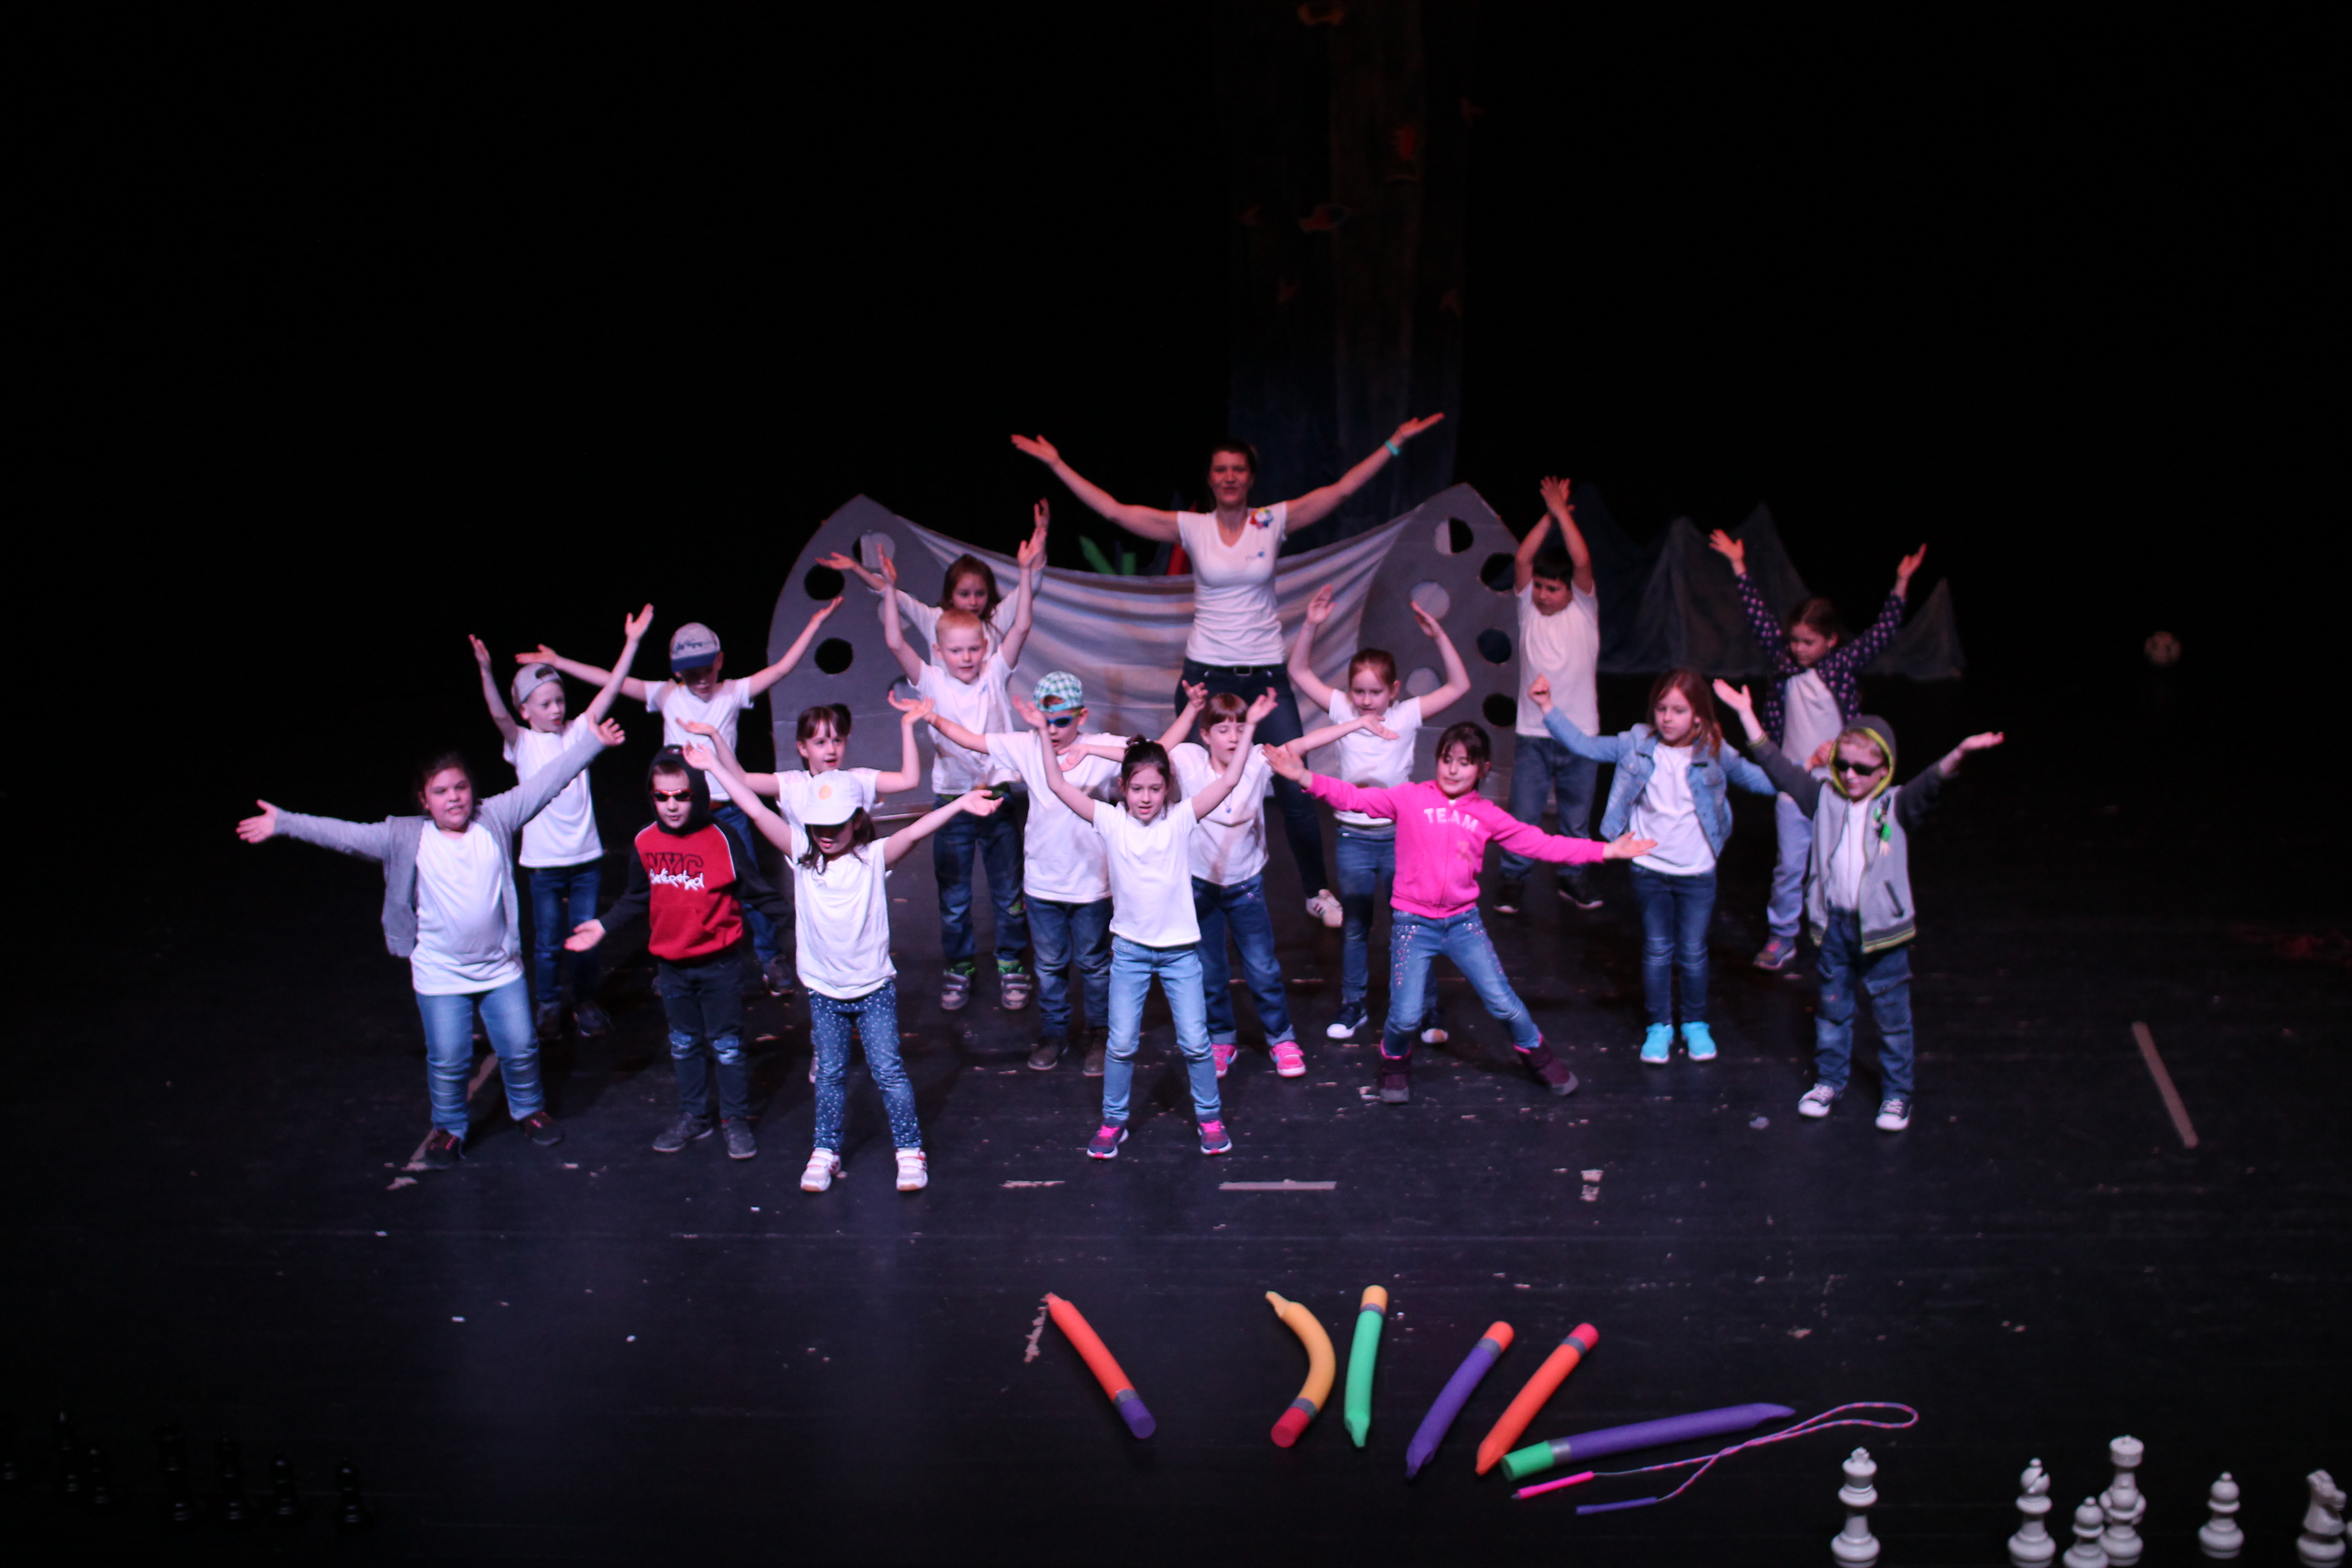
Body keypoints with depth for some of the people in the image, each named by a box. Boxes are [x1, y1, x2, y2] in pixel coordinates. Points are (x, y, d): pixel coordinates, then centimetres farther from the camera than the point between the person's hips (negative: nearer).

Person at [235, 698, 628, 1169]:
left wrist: (592, 741, -6)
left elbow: (545, 783, -5)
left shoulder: (495, 820, -5)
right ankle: (449, 1128, 28)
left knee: (520, 1048, 11)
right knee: (448, 1060, 4)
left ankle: (529, 1111, 37)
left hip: (501, 966, 1)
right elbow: (345, 834, -11)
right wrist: (282, 824, -16)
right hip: (441, 974, -1)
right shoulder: (406, 838, -8)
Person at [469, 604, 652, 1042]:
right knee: (547, 942, 5)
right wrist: (485, 671, -40)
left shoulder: (577, 732, 4)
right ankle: (548, 1008, 22)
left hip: (587, 856, 2)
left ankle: (585, 1003, 25)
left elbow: (610, 692, -3)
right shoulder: (522, 743, -3)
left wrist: (632, 642, -12)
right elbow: (499, 715, -22)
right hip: (544, 861, -2)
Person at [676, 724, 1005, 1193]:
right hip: (823, 990, 2)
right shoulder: (802, 856, -5)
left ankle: (910, 1149, 15)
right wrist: (717, 765, -11)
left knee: (888, 1071, 2)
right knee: (830, 1074, 13)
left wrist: (959, 805, -41)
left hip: (874, 987, -2)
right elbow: (757, 811, -8)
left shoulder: (873, 857, -11)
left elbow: (914, 833, -27)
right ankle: (825, 1151, 26)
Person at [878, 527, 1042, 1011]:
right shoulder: (931, 682, -3)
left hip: (1002, 794, 0)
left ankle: (1011, 966, 23)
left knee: (1008, 890, 9)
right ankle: (957, 968, 25)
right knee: (953, 895, 9)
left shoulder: (995, 673, -2)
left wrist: (1027, 573, -19)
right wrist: (890, 589, -21)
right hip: (951, 798, 0)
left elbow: (1021, 629, -11)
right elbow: (895, 643, -14)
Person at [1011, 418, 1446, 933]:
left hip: (1266, 672, 0)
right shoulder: (1192, 528, -1)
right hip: (1207, 672, 0)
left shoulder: (1274, 521, 0)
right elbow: (1114, 510, -4)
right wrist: (1057, 465, -6)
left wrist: (1395, 443, -8)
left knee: (1295, 789, -1)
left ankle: (1318, 891, 14)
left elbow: (1342, 489, -4)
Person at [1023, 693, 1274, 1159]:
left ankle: (1210, 1118, 22)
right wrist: (1043, 734, -13)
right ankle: (1113, 1121, 20)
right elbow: (1059, 785, -8)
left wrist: (1249, 727, -19)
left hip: (1180, 949, 0)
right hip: (1130, 949, 1)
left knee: (1194, 1041, 3)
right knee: (1121, 1043, 3)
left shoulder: (1181, 820, -7)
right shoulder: (1111, 822, -6)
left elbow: (1229, 780, -13)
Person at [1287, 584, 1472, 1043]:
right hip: (1354, 837, 2)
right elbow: (1299, 672, -4)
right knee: (1354, 927, 12)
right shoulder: (1342, 711, -3)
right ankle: (1352, 1006, 25)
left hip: (1400, 833, -2)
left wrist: (1438, 636, -21)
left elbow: (1459, 685, -11)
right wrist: (1310, 625, -17)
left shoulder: (1407, 716, -7)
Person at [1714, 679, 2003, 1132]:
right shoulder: (1824, 798, 2)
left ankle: (1897, 1094, 18)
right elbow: (1778, 766, 1)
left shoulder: (1897, 807, -7)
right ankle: (1829, 1080, 32)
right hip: (1834, 924, 3)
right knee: (1832, 1008, 16)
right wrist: (1746, 713, -2)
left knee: (1892, 1014, 6)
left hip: (1882, 927, -3)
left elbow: (1930, 784, -24)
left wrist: (1959, 752, -43)